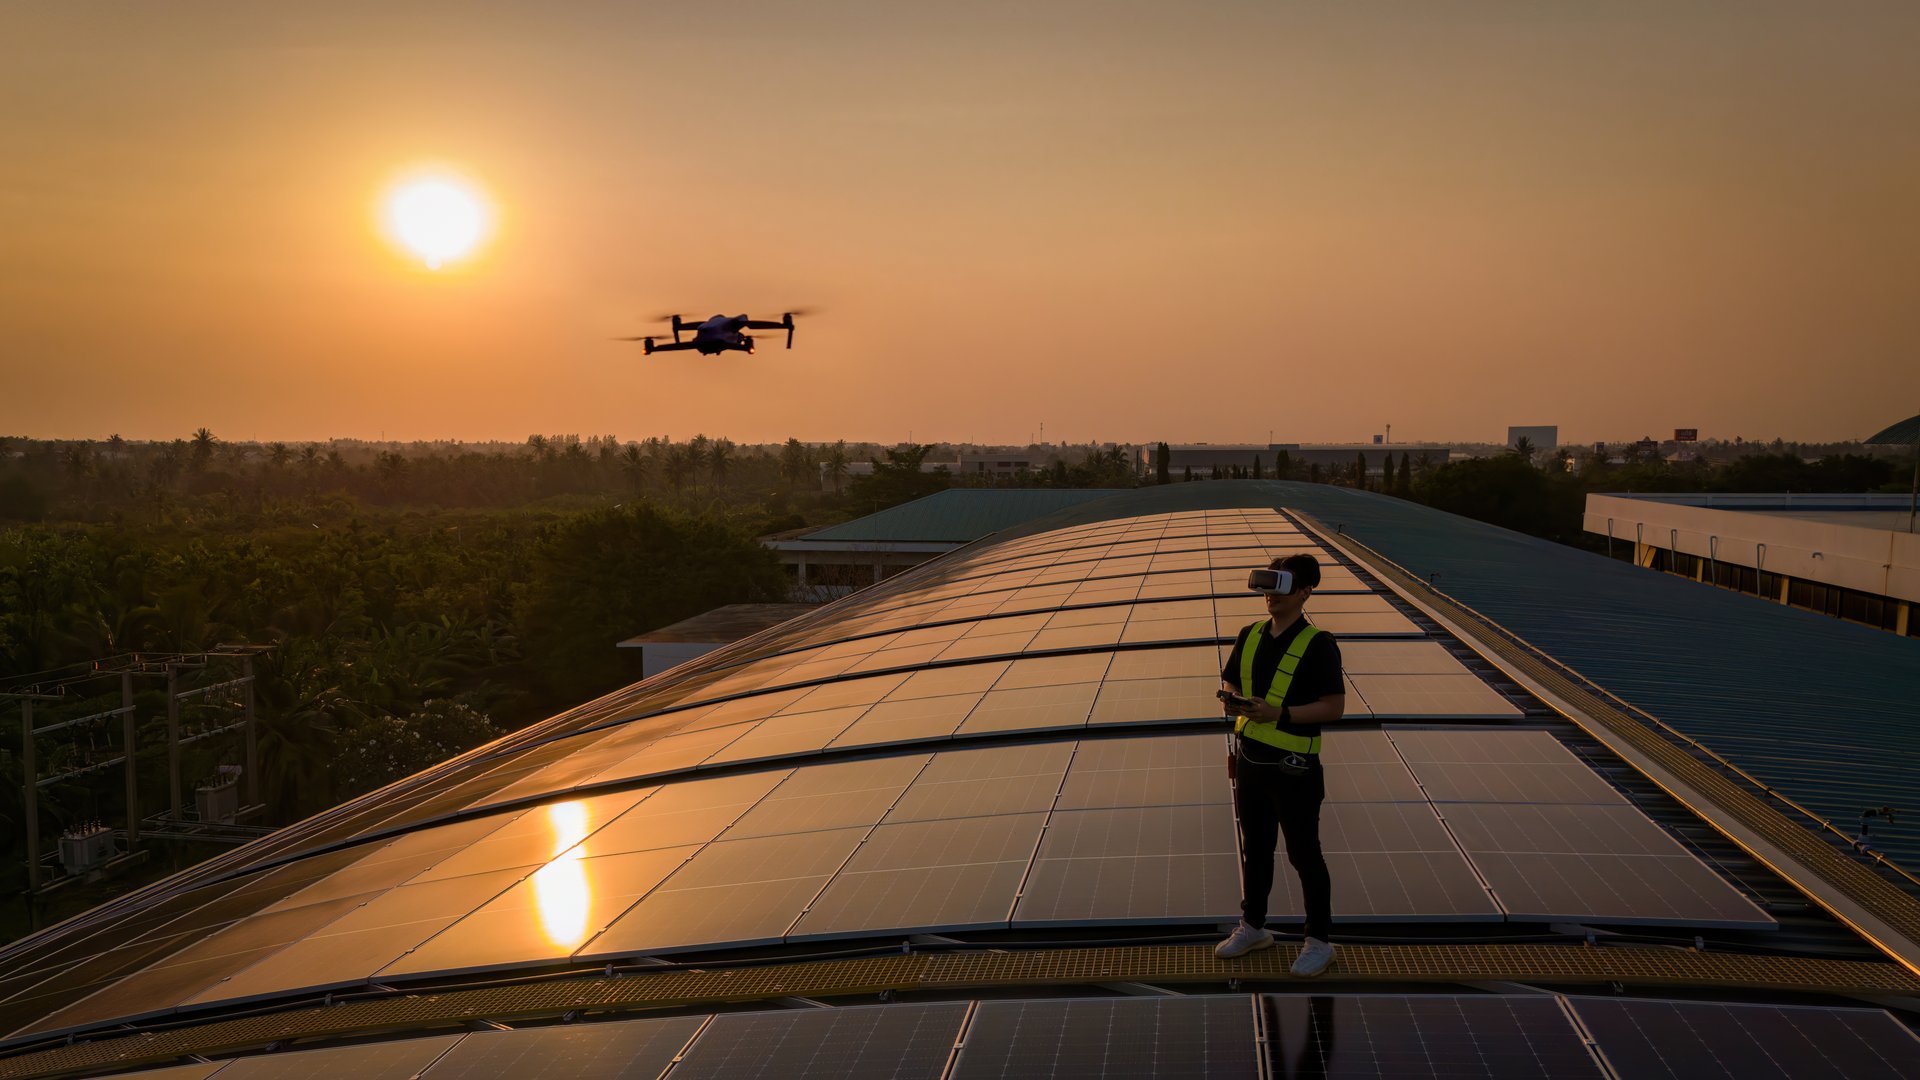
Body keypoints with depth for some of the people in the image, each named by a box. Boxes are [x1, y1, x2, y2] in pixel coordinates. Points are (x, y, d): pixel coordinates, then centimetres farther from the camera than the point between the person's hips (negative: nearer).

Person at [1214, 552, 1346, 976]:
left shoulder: (1317, 644, -14)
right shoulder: (1250, 635, 4)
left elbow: (1334, 707, -16)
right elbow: (1229, 680, 16)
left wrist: (1280, 713, -24)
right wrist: (1232, 699, -7)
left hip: (1293, 767, -6)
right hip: (1249, 760, 6)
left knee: (1303, 854, 6)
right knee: (1254, 848, 19)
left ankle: (1318, 940, 20)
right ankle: (1253, 926, 35)